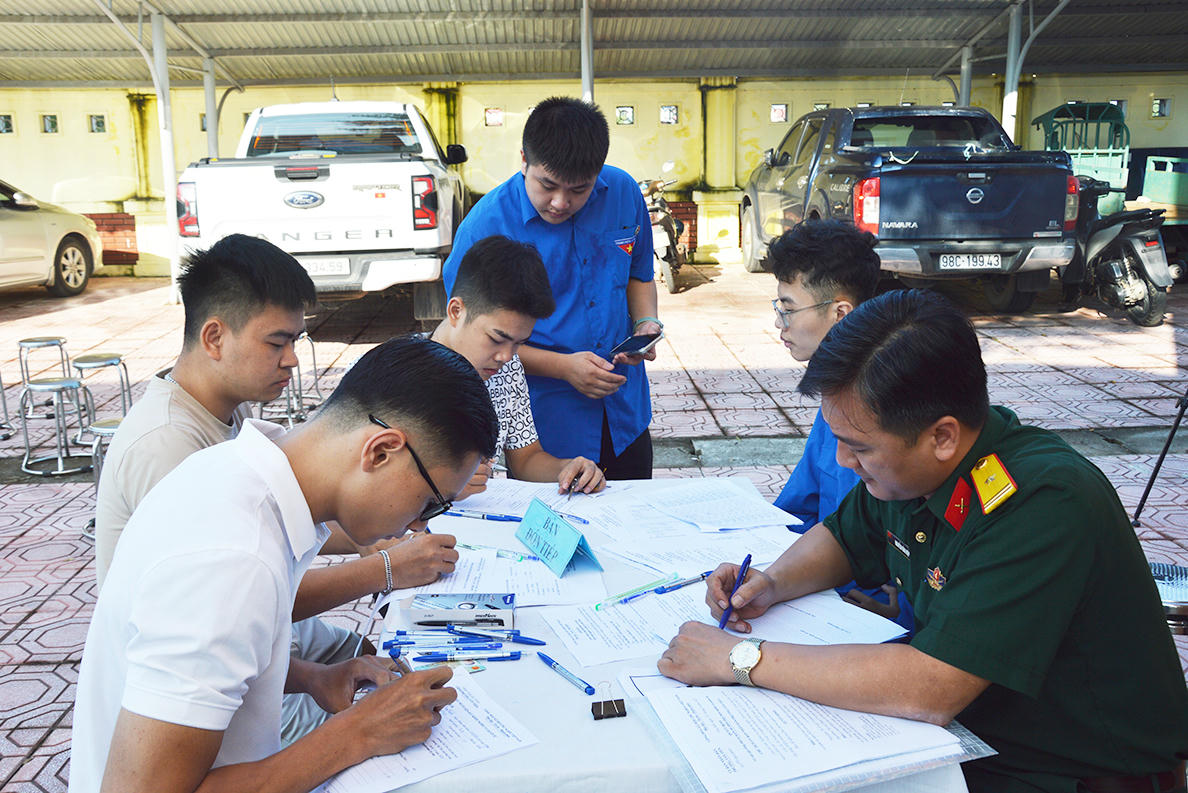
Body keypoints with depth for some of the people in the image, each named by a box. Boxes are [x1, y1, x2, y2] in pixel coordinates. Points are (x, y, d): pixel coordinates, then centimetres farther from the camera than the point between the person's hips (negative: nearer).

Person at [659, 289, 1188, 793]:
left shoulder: (1045, 504, -30)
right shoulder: (909, 466, -7)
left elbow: (928, 690, -35)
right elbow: (842, 538, 14)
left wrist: (742, 659, -28)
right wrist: (772, 583, -6)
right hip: (968, 729, 7)